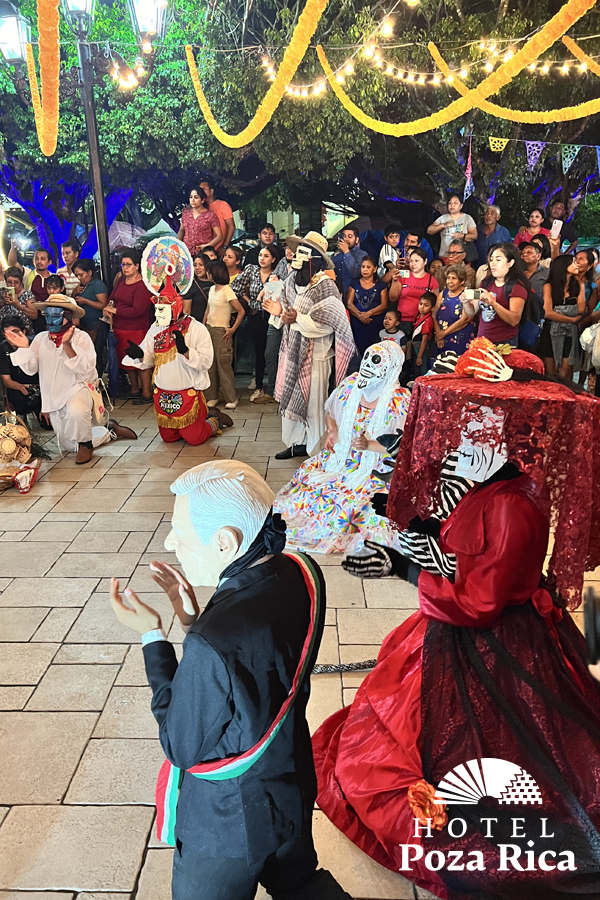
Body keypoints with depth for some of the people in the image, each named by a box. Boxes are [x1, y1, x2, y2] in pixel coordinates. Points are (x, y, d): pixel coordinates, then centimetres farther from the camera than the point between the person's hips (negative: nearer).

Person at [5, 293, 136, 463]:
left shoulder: (81, 337, -11)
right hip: (54, 397, 6)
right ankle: (111, 432, 34)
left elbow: (86, 370, -25)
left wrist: (67, 345, -35)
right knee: (69, 447, 13)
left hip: (78, 389, -5)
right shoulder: (41, 339, 1)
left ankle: (85, 444, -11)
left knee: (76, 412, -43)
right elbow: (30, 369, -4)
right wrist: (23, 348, -20)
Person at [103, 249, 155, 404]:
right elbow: (112, 297, 17)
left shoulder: (143, 285, -16)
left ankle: (147, 393, 10)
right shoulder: (122, 281, 9)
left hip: (136, 330, -8)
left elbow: (137, 310, -22)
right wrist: (108, 307, -6)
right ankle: (135, 389, 31)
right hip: (119, 328, 8)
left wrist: (115, 310, -15)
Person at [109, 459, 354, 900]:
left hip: (226, 825, -6)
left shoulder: (212, 646, -40)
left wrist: (152, 636, -19)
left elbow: (182, 746, -20)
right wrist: (193, 617, -10)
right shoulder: (301, 574, -17)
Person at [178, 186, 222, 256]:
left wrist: (207, 246, -13)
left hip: (203, 253, -3)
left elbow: (219, 236, 1)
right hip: (186, 252, 3)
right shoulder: (186, 213, 13)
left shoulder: (210, 215, 0)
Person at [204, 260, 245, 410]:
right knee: (210, 365, 8)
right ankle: (212, 397, 17)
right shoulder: (212, 289, 11)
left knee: (224, 365, -4)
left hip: (221, 331, -7)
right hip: (209, 329, 7)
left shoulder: (227, 290, -12)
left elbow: (241, 311, -15)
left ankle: (231, 398, 5)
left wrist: (233, 329, -15)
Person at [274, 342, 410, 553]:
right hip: (340, 457, 5)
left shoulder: (399, 401, -15)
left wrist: (369, 445, -24)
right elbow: (331, 412, 18)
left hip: (373, 469, -5)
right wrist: (332, 432, 0)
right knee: (304, 484, -10)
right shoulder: (350, 385, -1)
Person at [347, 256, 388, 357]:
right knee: (358, 348, -10)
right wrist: (359, 315, -12)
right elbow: (349, 303, 6)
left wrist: (368, 313, -13)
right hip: (357, 323, 1)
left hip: (375, 323, -1)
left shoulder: (381, 285, 13)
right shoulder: (354, 283, 17)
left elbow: (384, 305, 3)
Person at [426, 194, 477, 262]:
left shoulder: (467, 218, 8)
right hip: (444, 256, 1)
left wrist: (461, 236, -18)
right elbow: (429, 231, 3)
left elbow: (474, 236, 0)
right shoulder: (443, 218, 13)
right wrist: (443, 225, -12)